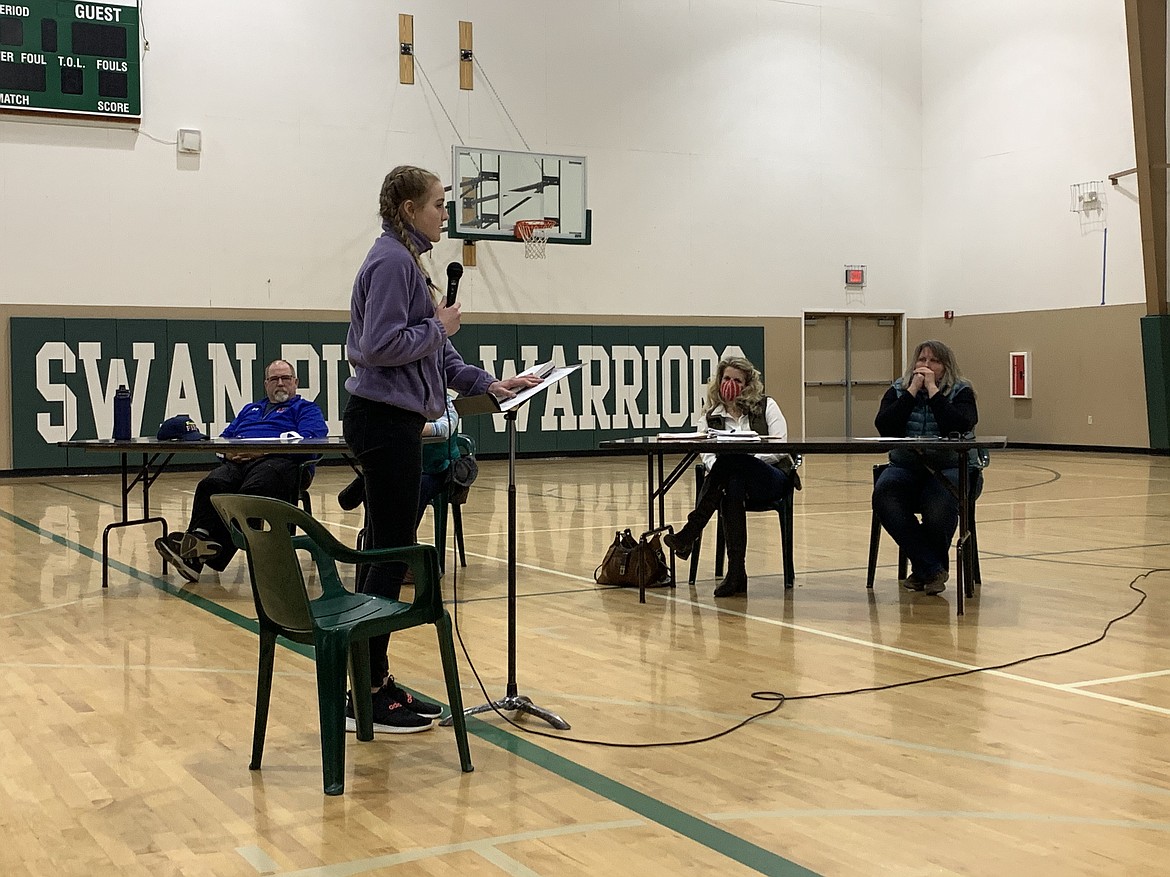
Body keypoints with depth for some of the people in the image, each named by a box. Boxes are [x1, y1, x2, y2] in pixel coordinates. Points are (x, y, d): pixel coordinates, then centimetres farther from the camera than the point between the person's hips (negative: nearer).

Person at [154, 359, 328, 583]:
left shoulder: (305, 408, 22)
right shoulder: (250, 409, 41)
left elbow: (311, 438, 1)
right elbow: (224, 437, 31)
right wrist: (228, 451, 3)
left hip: (276, 461, -5)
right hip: (237, 461, 5)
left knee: (251, 493, -38)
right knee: (211, 485, -30)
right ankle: (198, 538, -49)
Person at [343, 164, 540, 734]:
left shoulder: (407, 259, 18)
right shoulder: (391, 261, -13)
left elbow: (431, 349, 19)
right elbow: (381, 345, -22)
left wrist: (487, 385, 10)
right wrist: (439, 326, -10)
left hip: (391, 420, 10)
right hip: (386, 422, -10)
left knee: (384, 553, 12)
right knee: (390, 554, -6)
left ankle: (375, 682, 19)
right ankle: (367, 696, 0)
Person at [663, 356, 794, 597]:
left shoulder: (766, 406, 9)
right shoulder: (711, 416, 14)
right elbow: (707, 455, 2)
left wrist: (745, 456, -15)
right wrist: (719, 473, -22)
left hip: (771, 479, -2)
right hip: (732, 478, 2)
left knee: (730, 458, -34)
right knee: (733, 488, -39)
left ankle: (690, 532, -38)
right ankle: (736, 573, -40)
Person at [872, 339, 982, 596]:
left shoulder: (961, 392, 3)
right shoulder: (898, 390, 10)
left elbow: (958, 427, -18)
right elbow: (883, 426, -9)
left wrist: (933, 390, -14)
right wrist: (913, 390, -10)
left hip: (951, 469, -2)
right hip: (906, 468, 3)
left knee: (940, 503, -36)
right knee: (883, 495, -30)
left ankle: (924, 567, -8)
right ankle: (932, 568, -21)